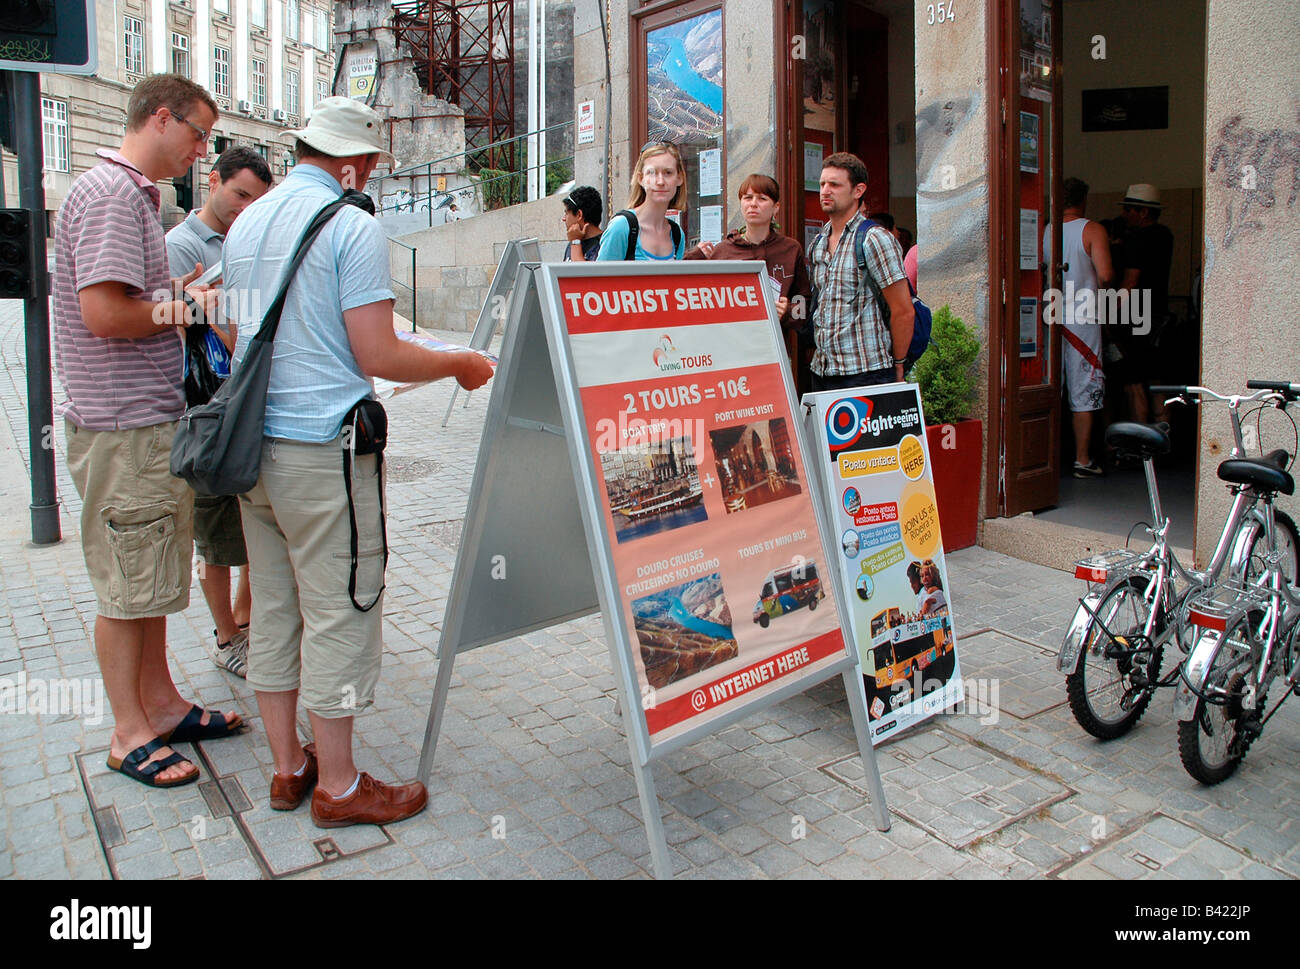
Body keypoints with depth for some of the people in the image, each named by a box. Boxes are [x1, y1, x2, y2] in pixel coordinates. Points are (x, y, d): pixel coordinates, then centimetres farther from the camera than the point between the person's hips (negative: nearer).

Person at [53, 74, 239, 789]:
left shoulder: (135, 193, 18)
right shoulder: (110, 194, -14)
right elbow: (105, 312, -23)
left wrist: (178, 292, 7)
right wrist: (186, 306, -10)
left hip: (153, 420, 10)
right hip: (122, 429, -10)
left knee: (151, 574, 16)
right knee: (127, 584, 1)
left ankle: (160, 703, 29)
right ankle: (129, 732, 14)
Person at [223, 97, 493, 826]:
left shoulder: (245, 223, 13)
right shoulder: (353, 227, -10)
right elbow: (378, 357, -15)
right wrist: (459, 364, 0)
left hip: (253, 441, 8)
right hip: (324, 447, -8)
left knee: (274, 608, 14)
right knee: (340, 610, 1)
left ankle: (288, 766, 26)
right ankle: (338, 786, 12)